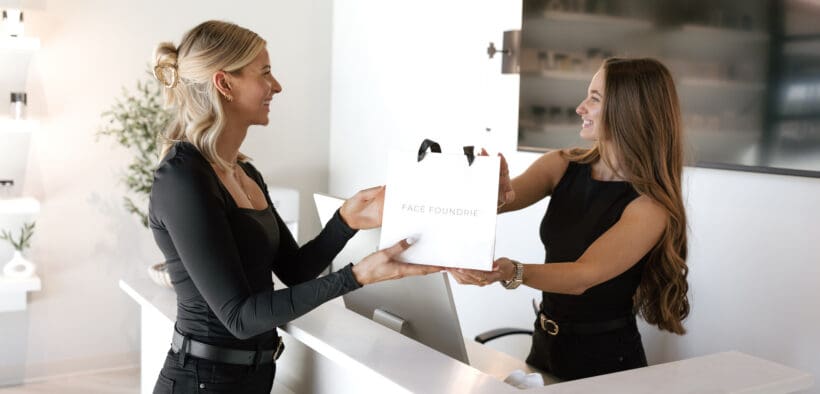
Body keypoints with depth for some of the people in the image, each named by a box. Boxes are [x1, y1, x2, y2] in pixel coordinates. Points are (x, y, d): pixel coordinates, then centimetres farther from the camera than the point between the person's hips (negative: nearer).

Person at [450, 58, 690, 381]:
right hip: (545, 345, 5)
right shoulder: (563, 166, -1)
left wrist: (512, 272, -44)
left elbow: (585, 276, -27)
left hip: (605, 359, -5)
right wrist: (497, 194, -37)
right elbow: (505, 199, -13)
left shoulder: (649, 206, -17)